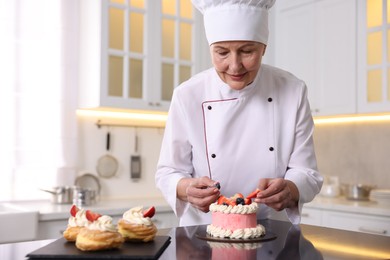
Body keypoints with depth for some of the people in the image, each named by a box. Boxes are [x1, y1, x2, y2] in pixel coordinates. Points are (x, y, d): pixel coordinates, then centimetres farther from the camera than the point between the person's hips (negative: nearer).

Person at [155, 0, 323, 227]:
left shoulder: (293, 91, -7)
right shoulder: (187, 95, -10)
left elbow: (308, 174, -4)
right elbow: (168, 173, -2)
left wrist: (287, 191, -26)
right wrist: (188, 188, -24)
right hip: (205, 232, 1)